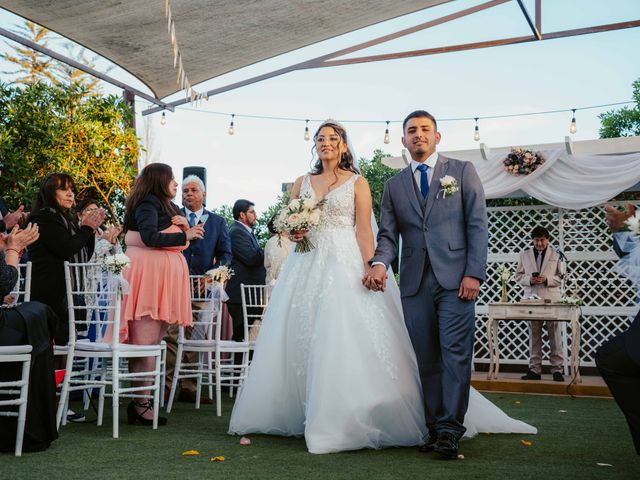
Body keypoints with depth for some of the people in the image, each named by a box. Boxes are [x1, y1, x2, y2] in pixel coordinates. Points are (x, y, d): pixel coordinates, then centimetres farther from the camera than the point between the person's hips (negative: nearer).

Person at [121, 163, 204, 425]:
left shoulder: (168, 207, 23)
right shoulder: (148, 203, -6)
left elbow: (176, 242, 22)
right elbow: (150, 237, -19)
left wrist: (183, 225, 3)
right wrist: (185, 235, -14)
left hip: (166, 277, 9)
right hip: (149, 275, -9)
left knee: (154, 342, 7)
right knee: (146, 342, -11)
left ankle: (143, 400, 9)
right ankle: (141, 404, -10)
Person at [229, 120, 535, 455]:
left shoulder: (357, 183, 4)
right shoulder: (302, 183, 16)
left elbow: (364, 231, -4)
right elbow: (289, 225, 17)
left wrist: (370, 268, -17)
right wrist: (293, 234, -6)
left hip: (344, 266, -4)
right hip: (306, 267, 4)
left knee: (342, 339, -11)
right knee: (300, 340, 2)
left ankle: (337, 421, -4)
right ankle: (297, 415, 12)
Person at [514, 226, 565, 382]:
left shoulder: (556, 255, 7)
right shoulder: (524, 255, 12)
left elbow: (562, 276, 5)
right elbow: (518, 275, 12)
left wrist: (547, 279, -12)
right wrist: (529, 279, -9)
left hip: (552, 299, -2)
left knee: (555, 335, -1)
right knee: (534, 335, 4)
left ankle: (557, 369, 4)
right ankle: (535, 369, 8)